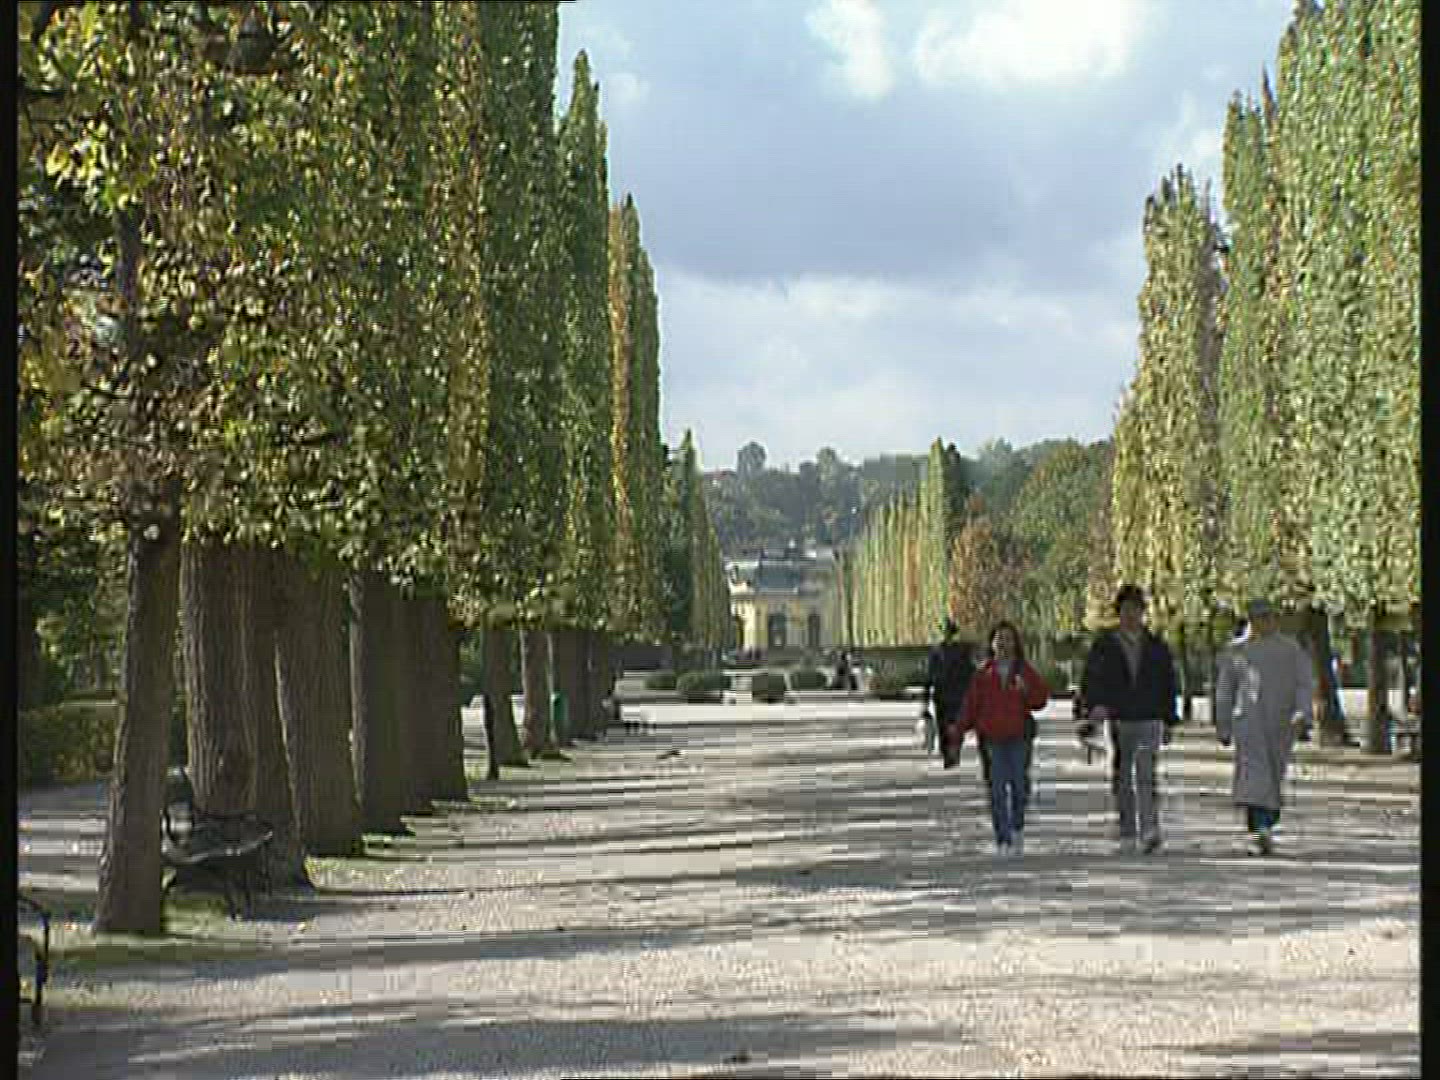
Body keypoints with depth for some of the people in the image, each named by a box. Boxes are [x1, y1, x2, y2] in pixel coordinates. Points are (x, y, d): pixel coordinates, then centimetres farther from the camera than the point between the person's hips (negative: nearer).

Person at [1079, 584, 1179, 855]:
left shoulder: (1157, 647, 9)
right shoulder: (1104, 646, 5)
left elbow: (1168, 685, 15)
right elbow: (1089, 681, 0)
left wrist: (1169, 721, 12)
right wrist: (1096, 706, -18)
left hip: (1150, 722, -1)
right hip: (1119, 722, 1)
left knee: (1146, 774, -18)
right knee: (1122, 780, 4)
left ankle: (1150, 832, -27)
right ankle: (1127, 835, 12)